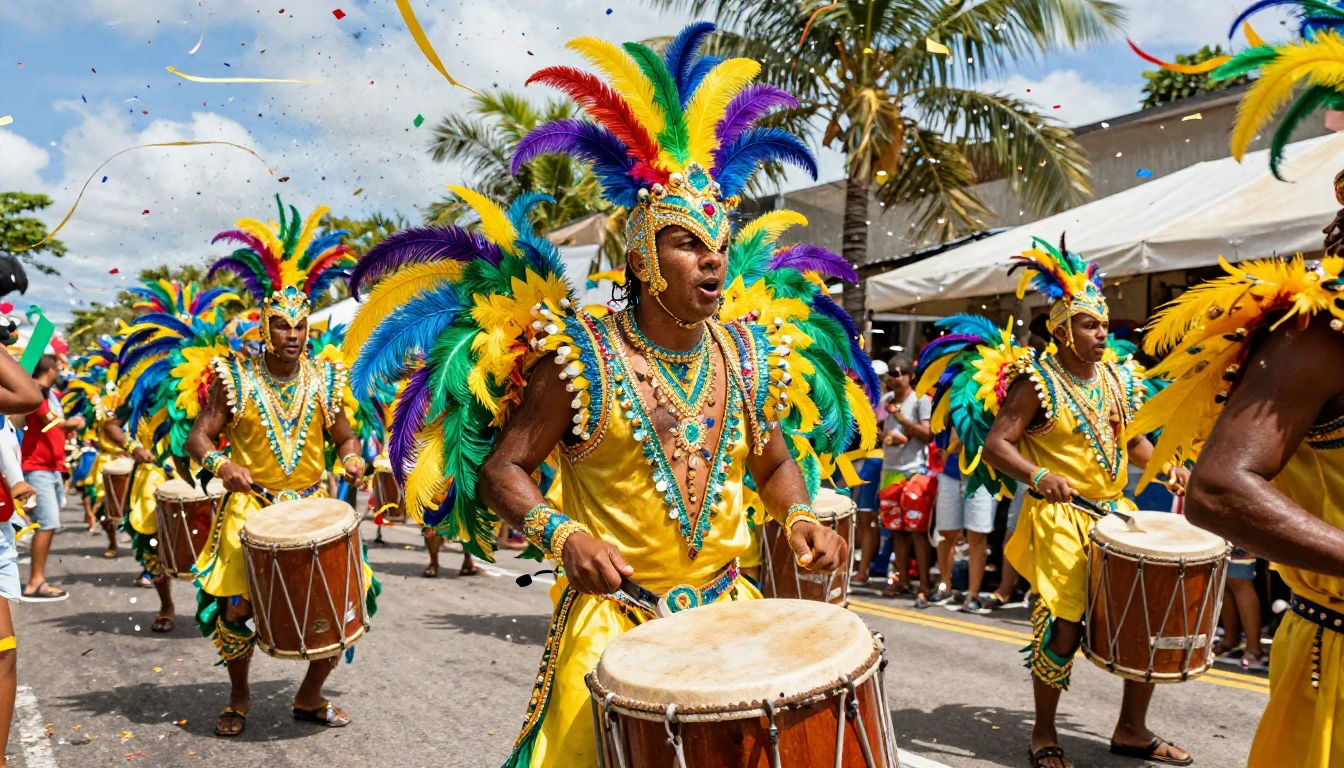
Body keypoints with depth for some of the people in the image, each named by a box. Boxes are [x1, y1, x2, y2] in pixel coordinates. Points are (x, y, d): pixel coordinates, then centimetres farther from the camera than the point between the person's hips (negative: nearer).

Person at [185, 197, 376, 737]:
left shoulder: (324, 379, 3)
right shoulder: (236, 378, -4)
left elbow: (344, 436, 12)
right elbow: (198, 437, -1)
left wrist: (352, 457, -11)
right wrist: (219, 463, -22)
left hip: (313, 505, 2)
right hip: (250, 506, -2)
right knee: (234, 606, -9)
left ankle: (310, 697, 20)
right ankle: (238, 698, 21)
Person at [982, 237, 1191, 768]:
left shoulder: (1119, 378, 12)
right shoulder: (1038, 382, -8)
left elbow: (1135, 443, 21)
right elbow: (996, 445, -13)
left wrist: (1166, 467, 3)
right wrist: (1039, 476, -28)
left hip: (1116, 511, 7)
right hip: (1060, 516, -7)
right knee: (1063, 624, -11)